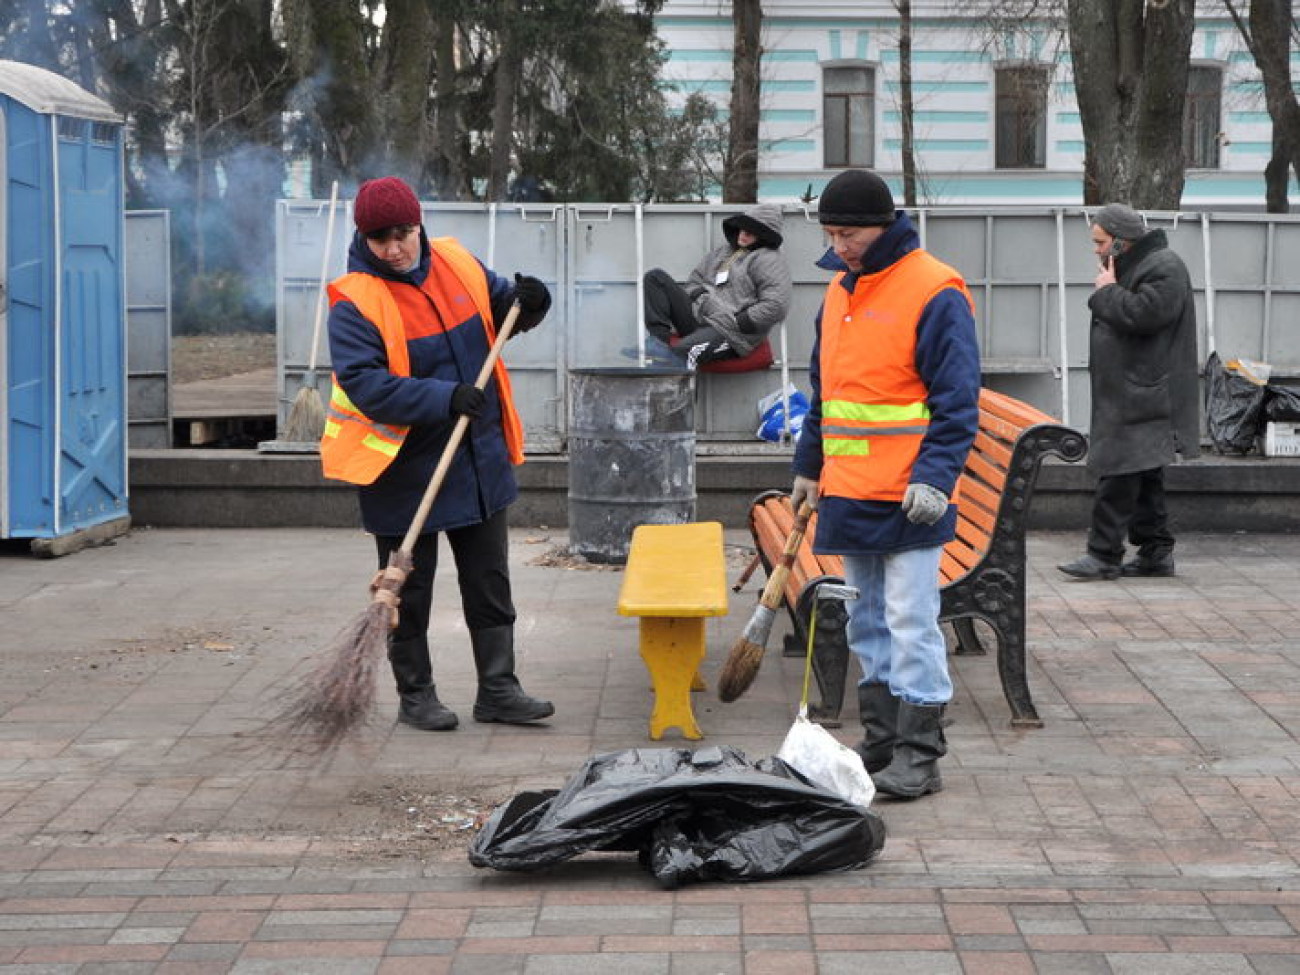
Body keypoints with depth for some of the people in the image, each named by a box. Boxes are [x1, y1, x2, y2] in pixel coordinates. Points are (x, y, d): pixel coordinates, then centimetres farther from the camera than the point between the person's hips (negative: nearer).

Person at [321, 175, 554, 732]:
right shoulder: (354, 301, -15)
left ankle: (498, 690, 20)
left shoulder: (456, 264, 2)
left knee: (489, 582, 11)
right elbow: (364, 384, -23)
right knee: (409, 591, 7)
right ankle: (415, 696, 20)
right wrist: (443, 398, -30)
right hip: (404, 471, -5)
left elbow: (500, 307, 18)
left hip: (478, 461, 5)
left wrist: (527, 302, -6)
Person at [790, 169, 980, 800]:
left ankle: (918, 756, -1)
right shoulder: (839, 291, 14)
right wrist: (810, 465, 23)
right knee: (868, 622, 13)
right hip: (848, 491, 8)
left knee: (911, 623, -6)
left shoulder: (934, 292, -10)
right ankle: (880, 741, 21)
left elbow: (956, 399, -13)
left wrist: (934, 476, -20)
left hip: (908, 498, -8)